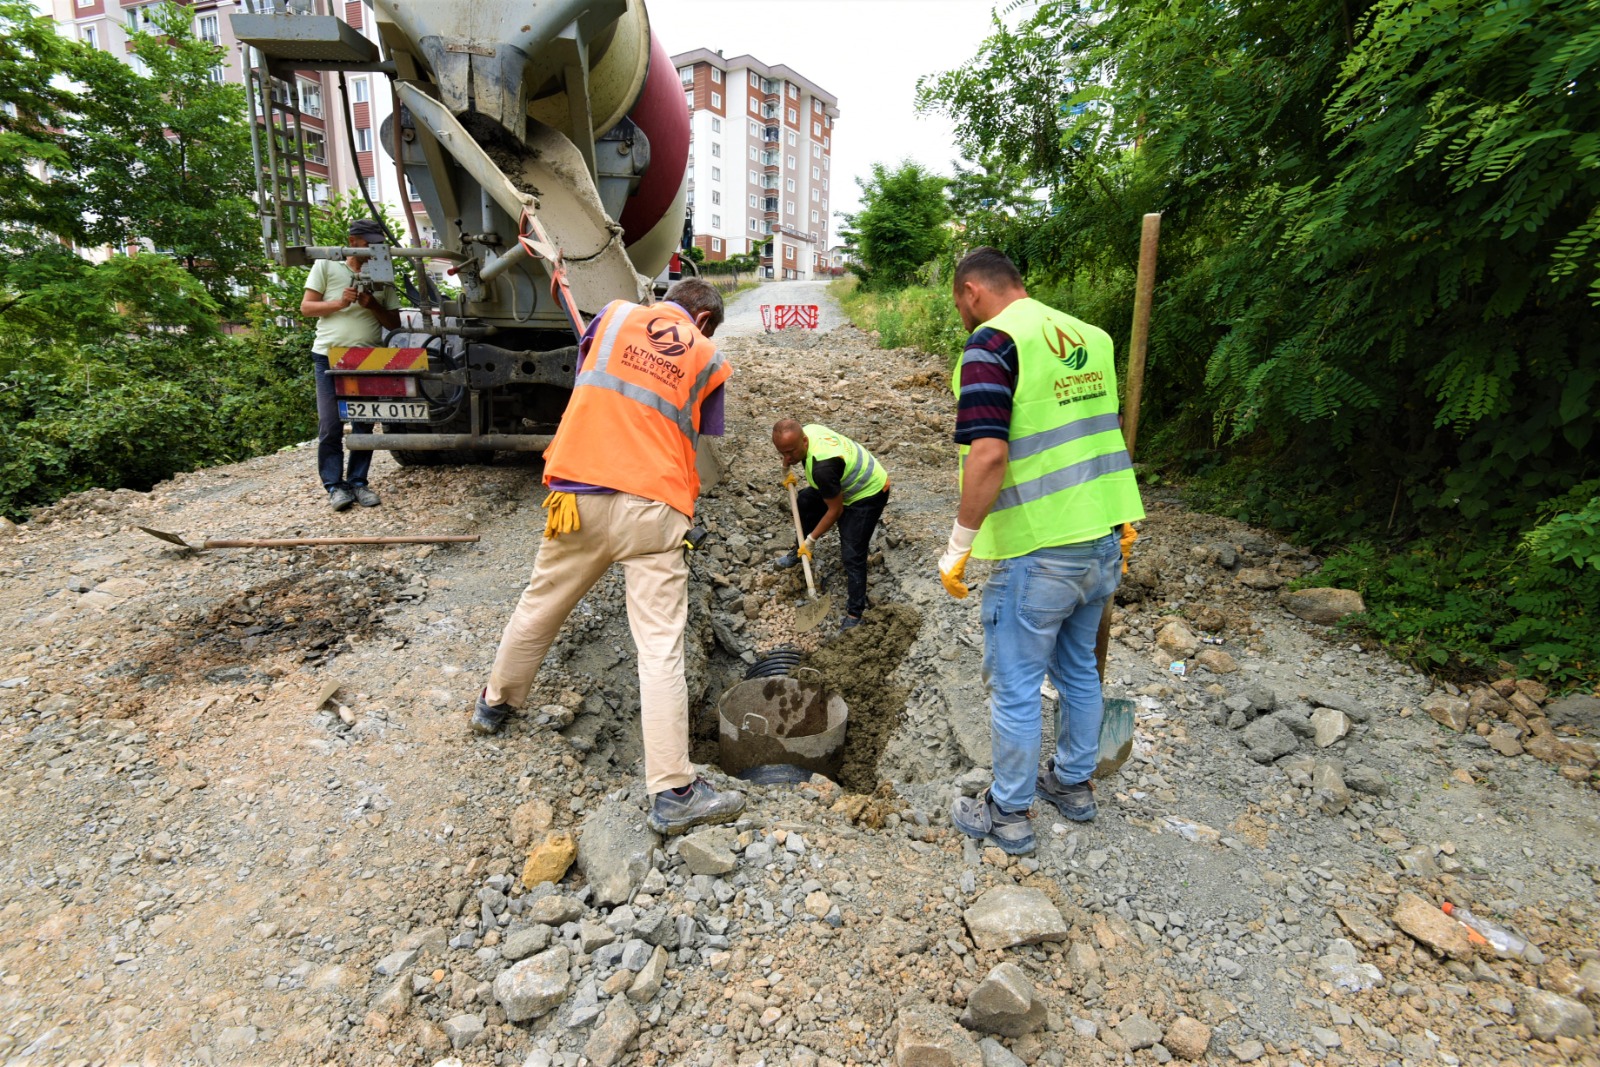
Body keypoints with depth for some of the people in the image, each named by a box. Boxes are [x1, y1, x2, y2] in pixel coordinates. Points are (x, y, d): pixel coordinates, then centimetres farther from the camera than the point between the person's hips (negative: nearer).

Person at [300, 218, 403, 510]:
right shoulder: (326, 266, 6)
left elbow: (394, 323, 11)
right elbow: (306, 307, 4)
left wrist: (373, 305, -8)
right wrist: (339, 303, -12)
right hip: (330, 357, -2)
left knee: (364, 425, 5)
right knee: (330, 425, -3)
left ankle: (358, 482, 13)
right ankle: (334, 485, 3)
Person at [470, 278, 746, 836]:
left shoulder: (615, 314, 12)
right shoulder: (710, 360, 8)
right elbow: (693, 440, 10)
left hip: (578, 493, 3)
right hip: (651, 508, -2)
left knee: (541, 604, 23)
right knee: (660, 647, -4)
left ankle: (495, 701, 47)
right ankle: (672, 792, -1)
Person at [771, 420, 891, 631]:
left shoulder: (823, 467, -41)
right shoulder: (807, 430, -16)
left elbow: (835, 510, -27)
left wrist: (811, 539, -18)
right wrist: (787, 468, 14)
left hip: (869, 493, -10)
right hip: (850, 481, 10)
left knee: (851, 555, -12)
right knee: (806, 500, 24)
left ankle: (854, 613, -2)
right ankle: (800, 550, 45)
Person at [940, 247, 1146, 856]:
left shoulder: (992, 342, -13)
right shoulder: (1090, 336, 11)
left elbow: (989, 453, -24)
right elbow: (1104, 434, 17)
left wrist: (960, 544, -16)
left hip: (1038, 550, -8)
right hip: (1103, 539, 8)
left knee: (1014, 686, 8)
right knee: (1078, 670, 23)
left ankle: (1008, 815, 24)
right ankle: (1074, 784, 41)